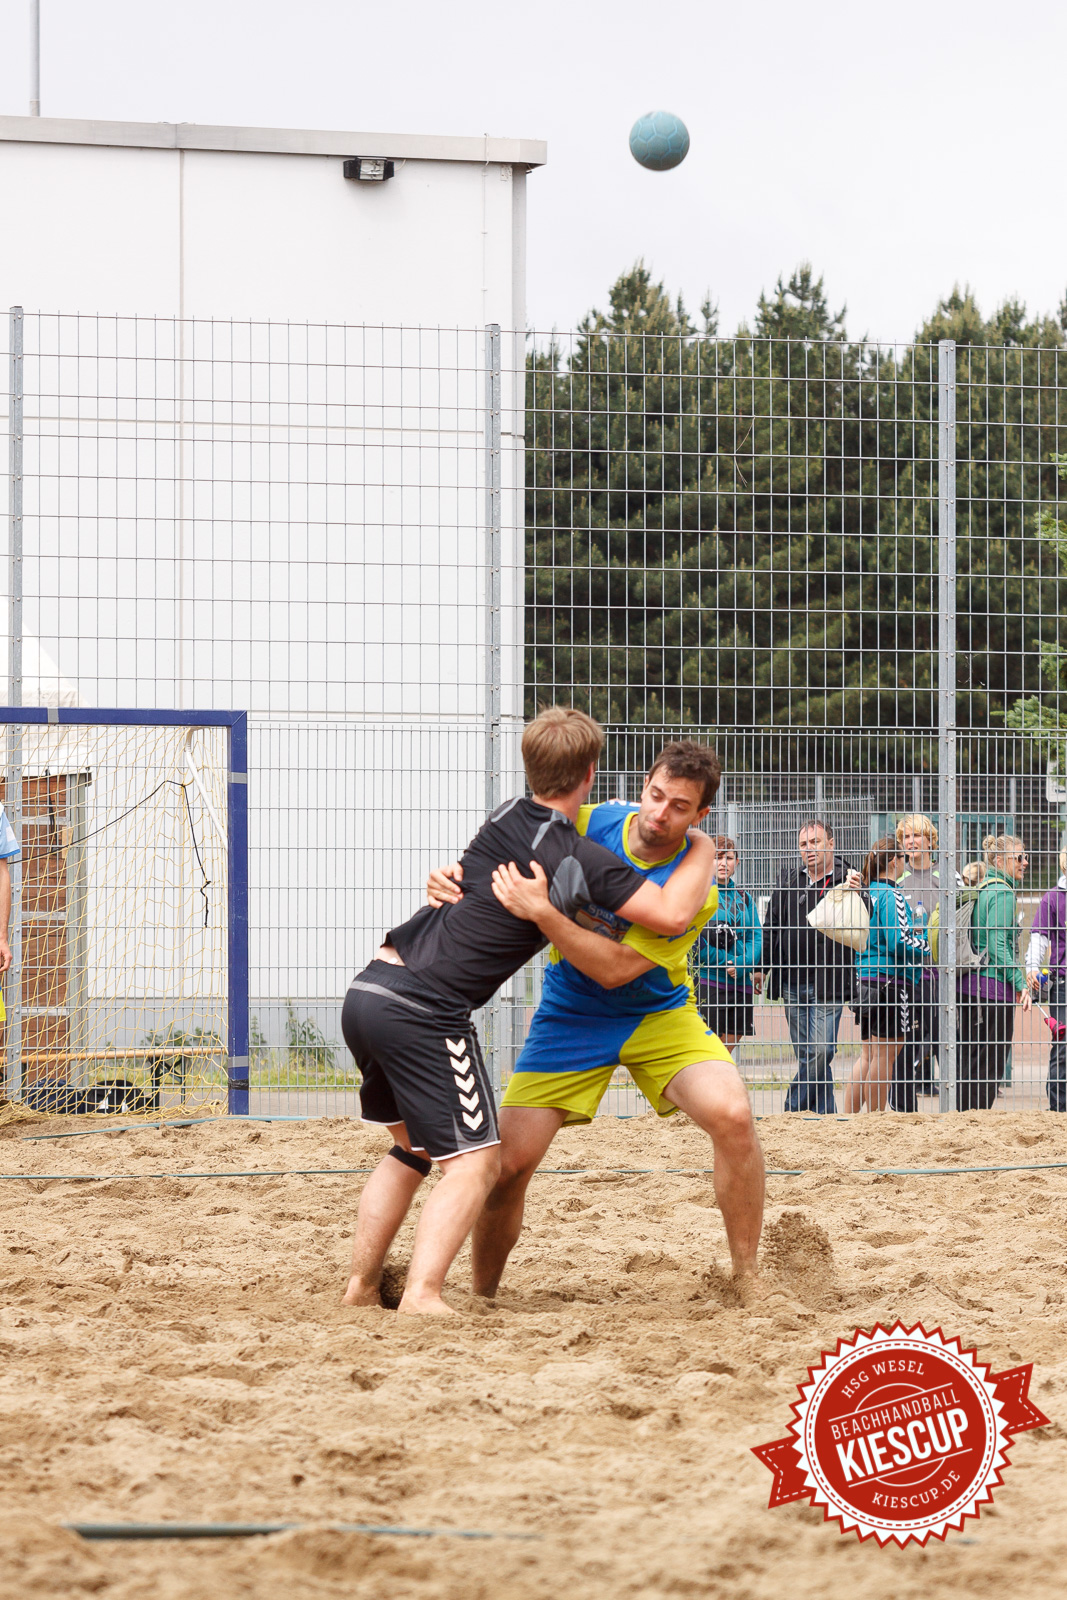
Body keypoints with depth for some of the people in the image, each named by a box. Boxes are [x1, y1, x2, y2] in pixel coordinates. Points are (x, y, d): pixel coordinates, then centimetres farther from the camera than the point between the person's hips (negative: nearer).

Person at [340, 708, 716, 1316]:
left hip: (368, 991, 8)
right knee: (476, 1161, -4)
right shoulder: (578, 858, -9)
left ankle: (363, 1286, 24)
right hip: (423, 1011, -8)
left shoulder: (508, 817, 14)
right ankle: (422, 1297, -20)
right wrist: (703, 850, 3)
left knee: (411, 1146, 24)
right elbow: (672, 916, -14)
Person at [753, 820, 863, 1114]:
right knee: (806, 1054, 6)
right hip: (792, 981, 4)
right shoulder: (789, 881, 13)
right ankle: (825, 1112, 12)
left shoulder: (847, 879, 0)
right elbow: (772, 925, 21)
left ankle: (794, 1109, -3)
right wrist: (762, 966, 19)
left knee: (820, 1051, -11)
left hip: (828, 981, -4)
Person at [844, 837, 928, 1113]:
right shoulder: (892, 896, -14)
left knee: (871, 1053, 13)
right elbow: (898, 942, -20)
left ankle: (849, 1113, 11)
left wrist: (912, 933, 19)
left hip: (867, 976, 9)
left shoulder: (869, 893, 13)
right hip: (891, 979, -9)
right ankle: (876, 1117, -1)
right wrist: (926, 943, -4)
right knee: (885, 1052, -3)